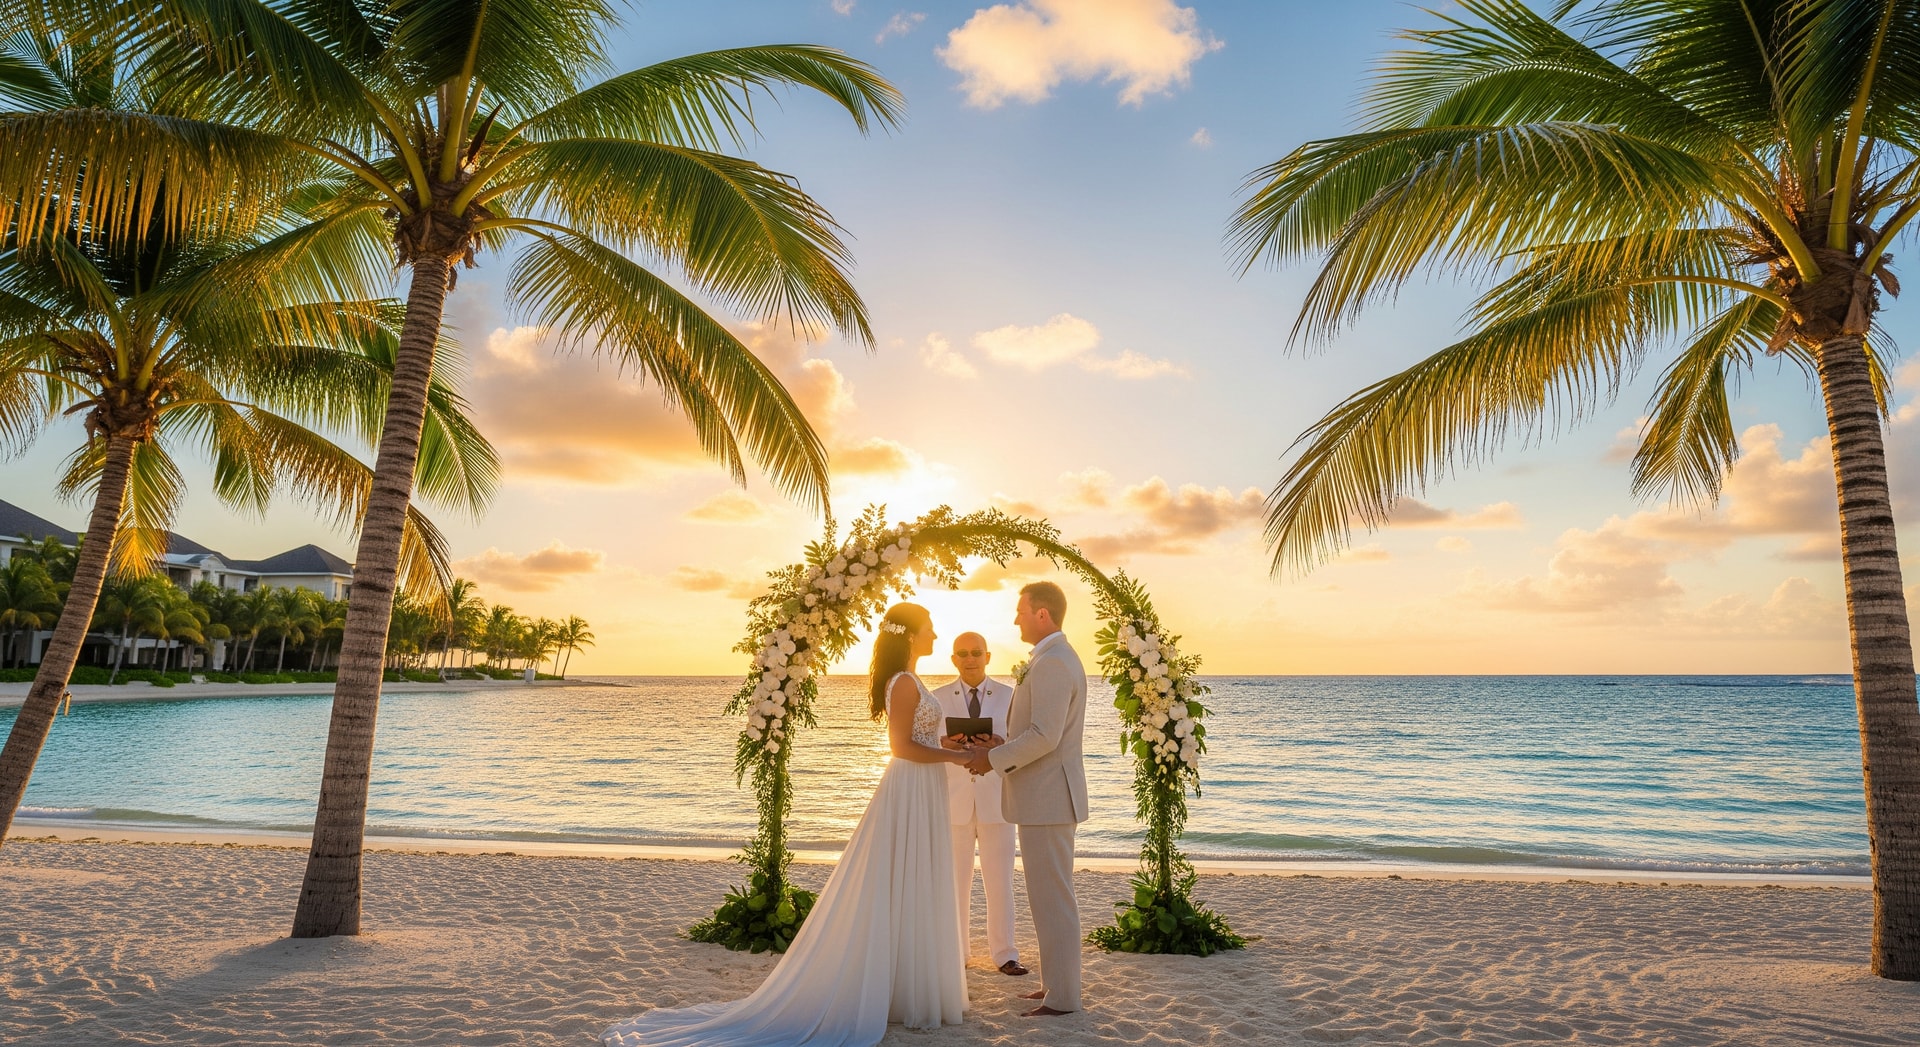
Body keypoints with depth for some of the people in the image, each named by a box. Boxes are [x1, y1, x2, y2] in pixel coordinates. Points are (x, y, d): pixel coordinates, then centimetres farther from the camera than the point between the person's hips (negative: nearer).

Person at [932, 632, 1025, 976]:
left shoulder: (1009, 696, 4)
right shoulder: (938, 699, 4)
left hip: (996, 801, 0)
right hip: (954, 802, 0)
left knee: (1000, 880, 2)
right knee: (955, 880, 5)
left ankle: (1004, 954, 13)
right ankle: (954, 952, 18)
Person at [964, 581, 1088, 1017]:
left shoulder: (1051, 662, -19)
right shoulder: (1058, 658, 15)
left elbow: (1044, 736, -25)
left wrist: (994, 759, -15)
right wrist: (1005, 746, 8)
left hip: (1047, 796, -11)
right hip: (1045, 796, 11)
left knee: (1051, 897, -2)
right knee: (1049, 894, 17)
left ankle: (1062, 997, 7)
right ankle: (1056, 982, 27)